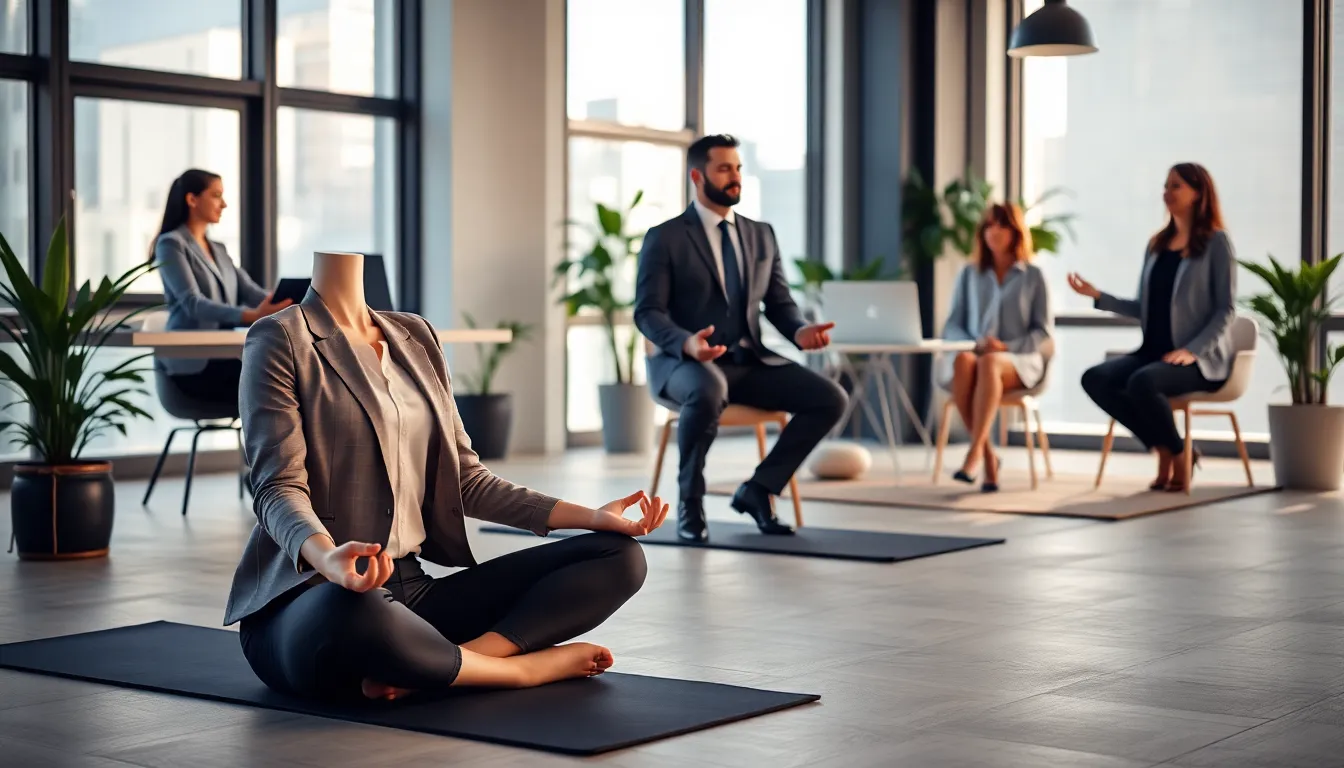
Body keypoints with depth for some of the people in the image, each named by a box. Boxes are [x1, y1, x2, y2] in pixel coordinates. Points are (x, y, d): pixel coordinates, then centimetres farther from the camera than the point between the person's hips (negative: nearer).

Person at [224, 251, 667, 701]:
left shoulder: (416, 338, 17)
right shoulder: (280, 340, -3)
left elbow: (465, 477, 16)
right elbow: (279, 487, -14)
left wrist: (592, 516, 5)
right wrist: (326, 557, -37)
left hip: (410, 590, 7)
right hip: (311, 598, -7)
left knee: (618, 556, -6)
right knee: (353, 614, -44)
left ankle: (429, 668, -25)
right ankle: (527, 666, -16)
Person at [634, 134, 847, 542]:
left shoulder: (762, 235, 14)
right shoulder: (664, 238, -2)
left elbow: (780, 304, 14)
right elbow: (647, 313, -10)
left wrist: (800, 331, -11)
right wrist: (687, 343, -31)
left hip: (750, 362, 6)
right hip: (685, 363, -5)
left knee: (830, 398, -15)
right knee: (708, 391, -42)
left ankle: (758, 489, -2)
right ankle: (690, 501, -19)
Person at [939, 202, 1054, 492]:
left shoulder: (1033, 276, 11)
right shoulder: (969, 274, 18)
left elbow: (1045, 335, 4)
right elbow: (951, 327, 13)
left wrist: (1006, 347, -13)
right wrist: (973, 343, -9)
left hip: (1020, 361, -2)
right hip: (975, 354, 2)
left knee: (988, 364, -39)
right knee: (963, 362, -37)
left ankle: (974, 451, -47)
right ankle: (988, 457, -35)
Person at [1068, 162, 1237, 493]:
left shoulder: (1215, 241, -1)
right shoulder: (1157, 244, 17)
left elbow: (1226, 310, -7)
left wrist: (1192, 350, -19)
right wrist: (1098, 296, 5)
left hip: (1201, 358, -7)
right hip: (1154, 350, 7)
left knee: (1142, 382, -36)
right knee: (1095, 379, -20)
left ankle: (1180, 454, -11)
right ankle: (1163, 450, -10)